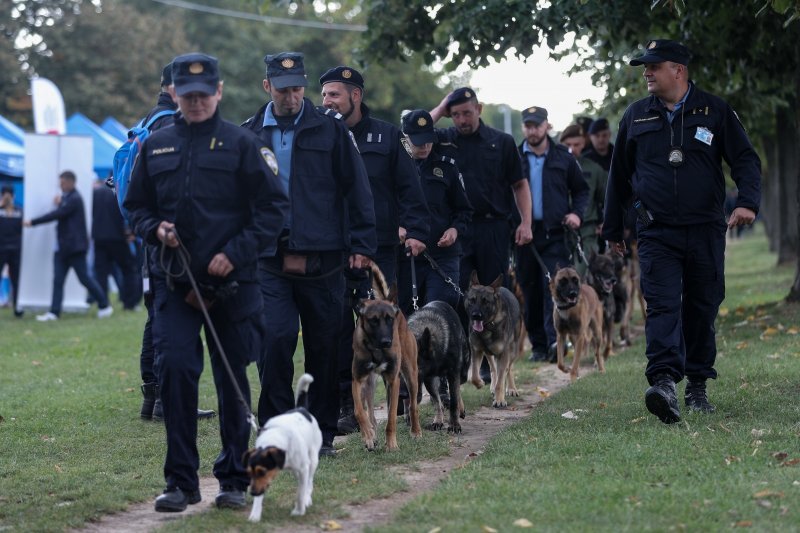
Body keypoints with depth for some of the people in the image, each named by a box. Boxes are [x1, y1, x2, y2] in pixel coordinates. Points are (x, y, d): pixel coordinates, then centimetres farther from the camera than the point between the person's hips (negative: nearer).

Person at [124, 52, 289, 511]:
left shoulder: (242, 144, -1)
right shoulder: (156, 146, 9)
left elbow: (274, 208, -2)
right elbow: (136, 205, 19)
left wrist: (236, 253, -12)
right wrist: (155, 228, -3)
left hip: (233, 283, -2)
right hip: (174, 281, 2)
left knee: (233, 380, 6)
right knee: (175, 368, -10)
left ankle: (234, 479, 18)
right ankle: (181, 481, -1)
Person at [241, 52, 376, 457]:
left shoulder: (330, 129, 3)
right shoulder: (250, 134, 7)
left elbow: (357, 190, 4)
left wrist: (361, 245, -2)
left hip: (322, 259, 0)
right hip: (270, 260, 0)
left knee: (324, 348, 6)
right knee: (274, 341, -12)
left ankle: (322, 434, 17)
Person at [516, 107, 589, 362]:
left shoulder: (563, 157, 7)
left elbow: (581, 189, 16)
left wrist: (577, 213, -1)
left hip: (555, 233, -1)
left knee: (555, 287, -13)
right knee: (530, 290, 5)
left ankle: (555, 340, -20)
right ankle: (538, 345, 13)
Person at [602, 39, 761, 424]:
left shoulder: (714, 111, 4)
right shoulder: (636, 116, 10)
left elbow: (745, 159, 3)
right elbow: (619, 175, 19)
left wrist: (747, 202, -16)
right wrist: (612, 229, 21)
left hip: (706, 232, 0)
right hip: (657, 233, 0)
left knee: (702, 309, 6)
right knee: (662, 306, -16)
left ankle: (697, 386, 19)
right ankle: (663, 382, -30)